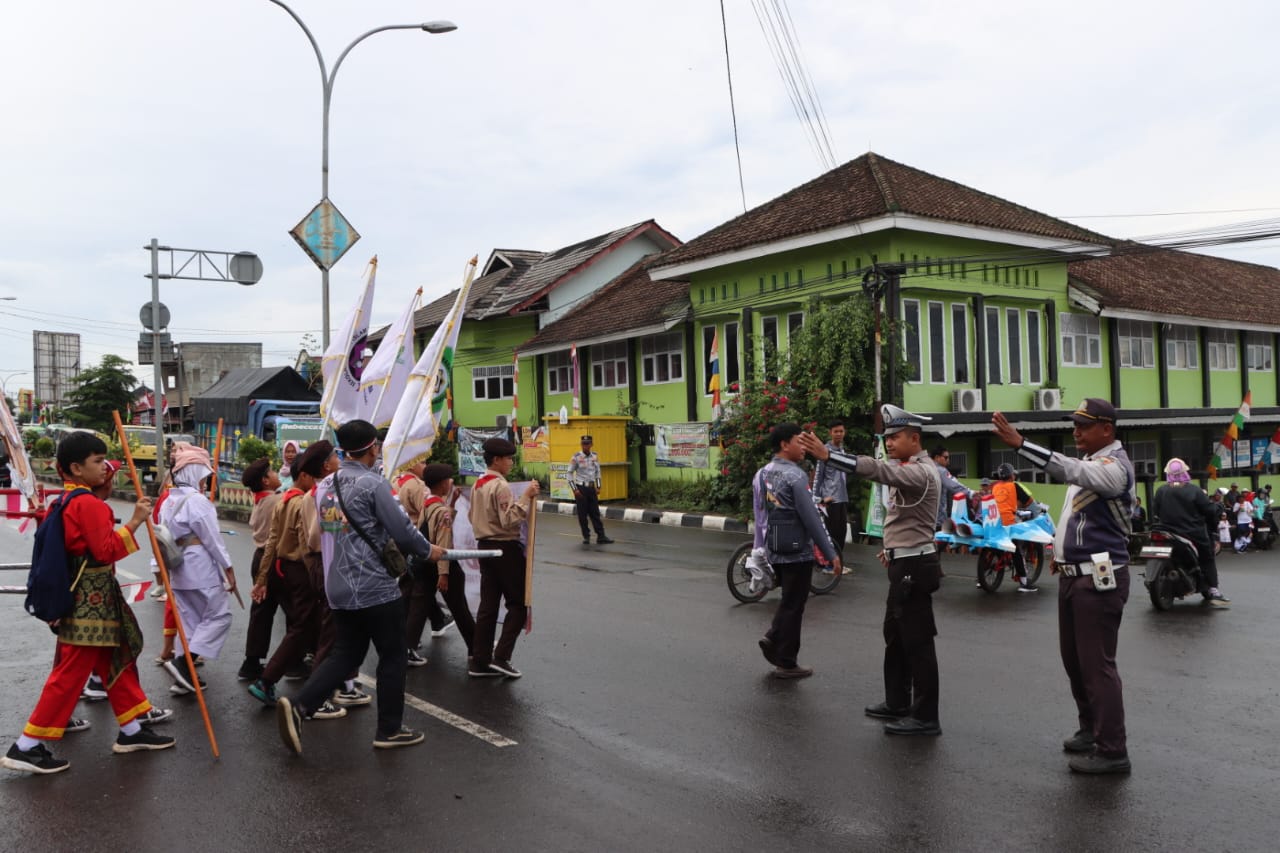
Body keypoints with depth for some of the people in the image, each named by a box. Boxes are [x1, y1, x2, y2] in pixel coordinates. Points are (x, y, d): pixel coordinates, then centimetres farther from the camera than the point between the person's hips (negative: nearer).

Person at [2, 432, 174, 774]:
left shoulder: (68, 500, 12)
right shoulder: (88, 504, -19)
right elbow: (106, 551, -24)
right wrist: (134, 522, -23)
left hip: (89, 599, 11)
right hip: (91, 602, -11)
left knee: (116, 663, 16)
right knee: (70, 675, -3)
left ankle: (132, 731, 25)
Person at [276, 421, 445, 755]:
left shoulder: (328, 485, 8)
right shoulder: (374, 484, -15)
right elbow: (402, 530, -15)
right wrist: (428, 550, 3)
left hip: (340, 586, 8)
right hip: (375, 586, -7)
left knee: (345, 653, 15)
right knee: (392, 656, 6)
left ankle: (298, 705, -2)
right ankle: (390, 730, 15)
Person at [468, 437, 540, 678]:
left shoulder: (477, 485, 12)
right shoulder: (501, 486, -17)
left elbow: (472, 516, 20)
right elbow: (509, 520, -23)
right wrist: (526, 498, -23)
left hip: (485, 547, 9)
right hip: (505, 548, -9)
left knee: (488, 604, 9)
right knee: (518, 603, 1)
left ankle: (480, 662, 11)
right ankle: (500, 657, -4)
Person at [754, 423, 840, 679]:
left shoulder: (761, 475, 8)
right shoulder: (795, 475, -16)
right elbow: (811, 518, -17)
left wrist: (760, 550, 19)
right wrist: (831, 553, -11)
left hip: (773, 551, 7)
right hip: (797, 552, -7)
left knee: (788, 600, 23)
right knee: (793, 606, 4)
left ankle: (773, 638, 8)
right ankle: (786, 663, 12)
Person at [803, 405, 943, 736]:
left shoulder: (921, 471, -18)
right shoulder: (909, 469, 16)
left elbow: (878, 469, -35)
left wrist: (828, 455, -42)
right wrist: (894, 547, 17)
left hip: (913, 567, -11)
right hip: (905, 564, 11)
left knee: (917, 642, -4)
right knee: (896, 636, 17)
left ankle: (925, 717, 4)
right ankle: (897, 703, 28)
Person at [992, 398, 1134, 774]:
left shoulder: (1115, 464, -16)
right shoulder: (1091, 460, 16)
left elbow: (1072, 471, -36)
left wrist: (1019, 443, -45)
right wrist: (1062, 550, 17)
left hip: (1099, 578, -10)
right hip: (1073, 574, 10)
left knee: (1097, 664, -7)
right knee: (1073, 658, 17)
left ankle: (1112, 751, 1)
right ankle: (1091, 728, 32)